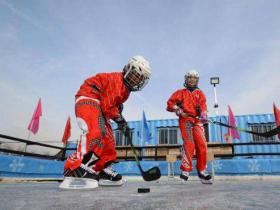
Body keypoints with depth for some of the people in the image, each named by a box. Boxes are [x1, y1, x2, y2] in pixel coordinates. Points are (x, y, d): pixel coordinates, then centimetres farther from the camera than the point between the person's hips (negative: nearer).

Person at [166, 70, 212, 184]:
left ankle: (202, 171, 10)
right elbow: (170, 104, 8)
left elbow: (203, 105, 4)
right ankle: (185, 170, -16)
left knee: (202, 145, -3)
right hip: (185, 120, -3)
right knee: (189, 143, -19)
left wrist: (203, 114, -16)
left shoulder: (200, 93, 22)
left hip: (197, 121, 3)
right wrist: (179, 111, -9)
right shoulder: (180, 92, 16)